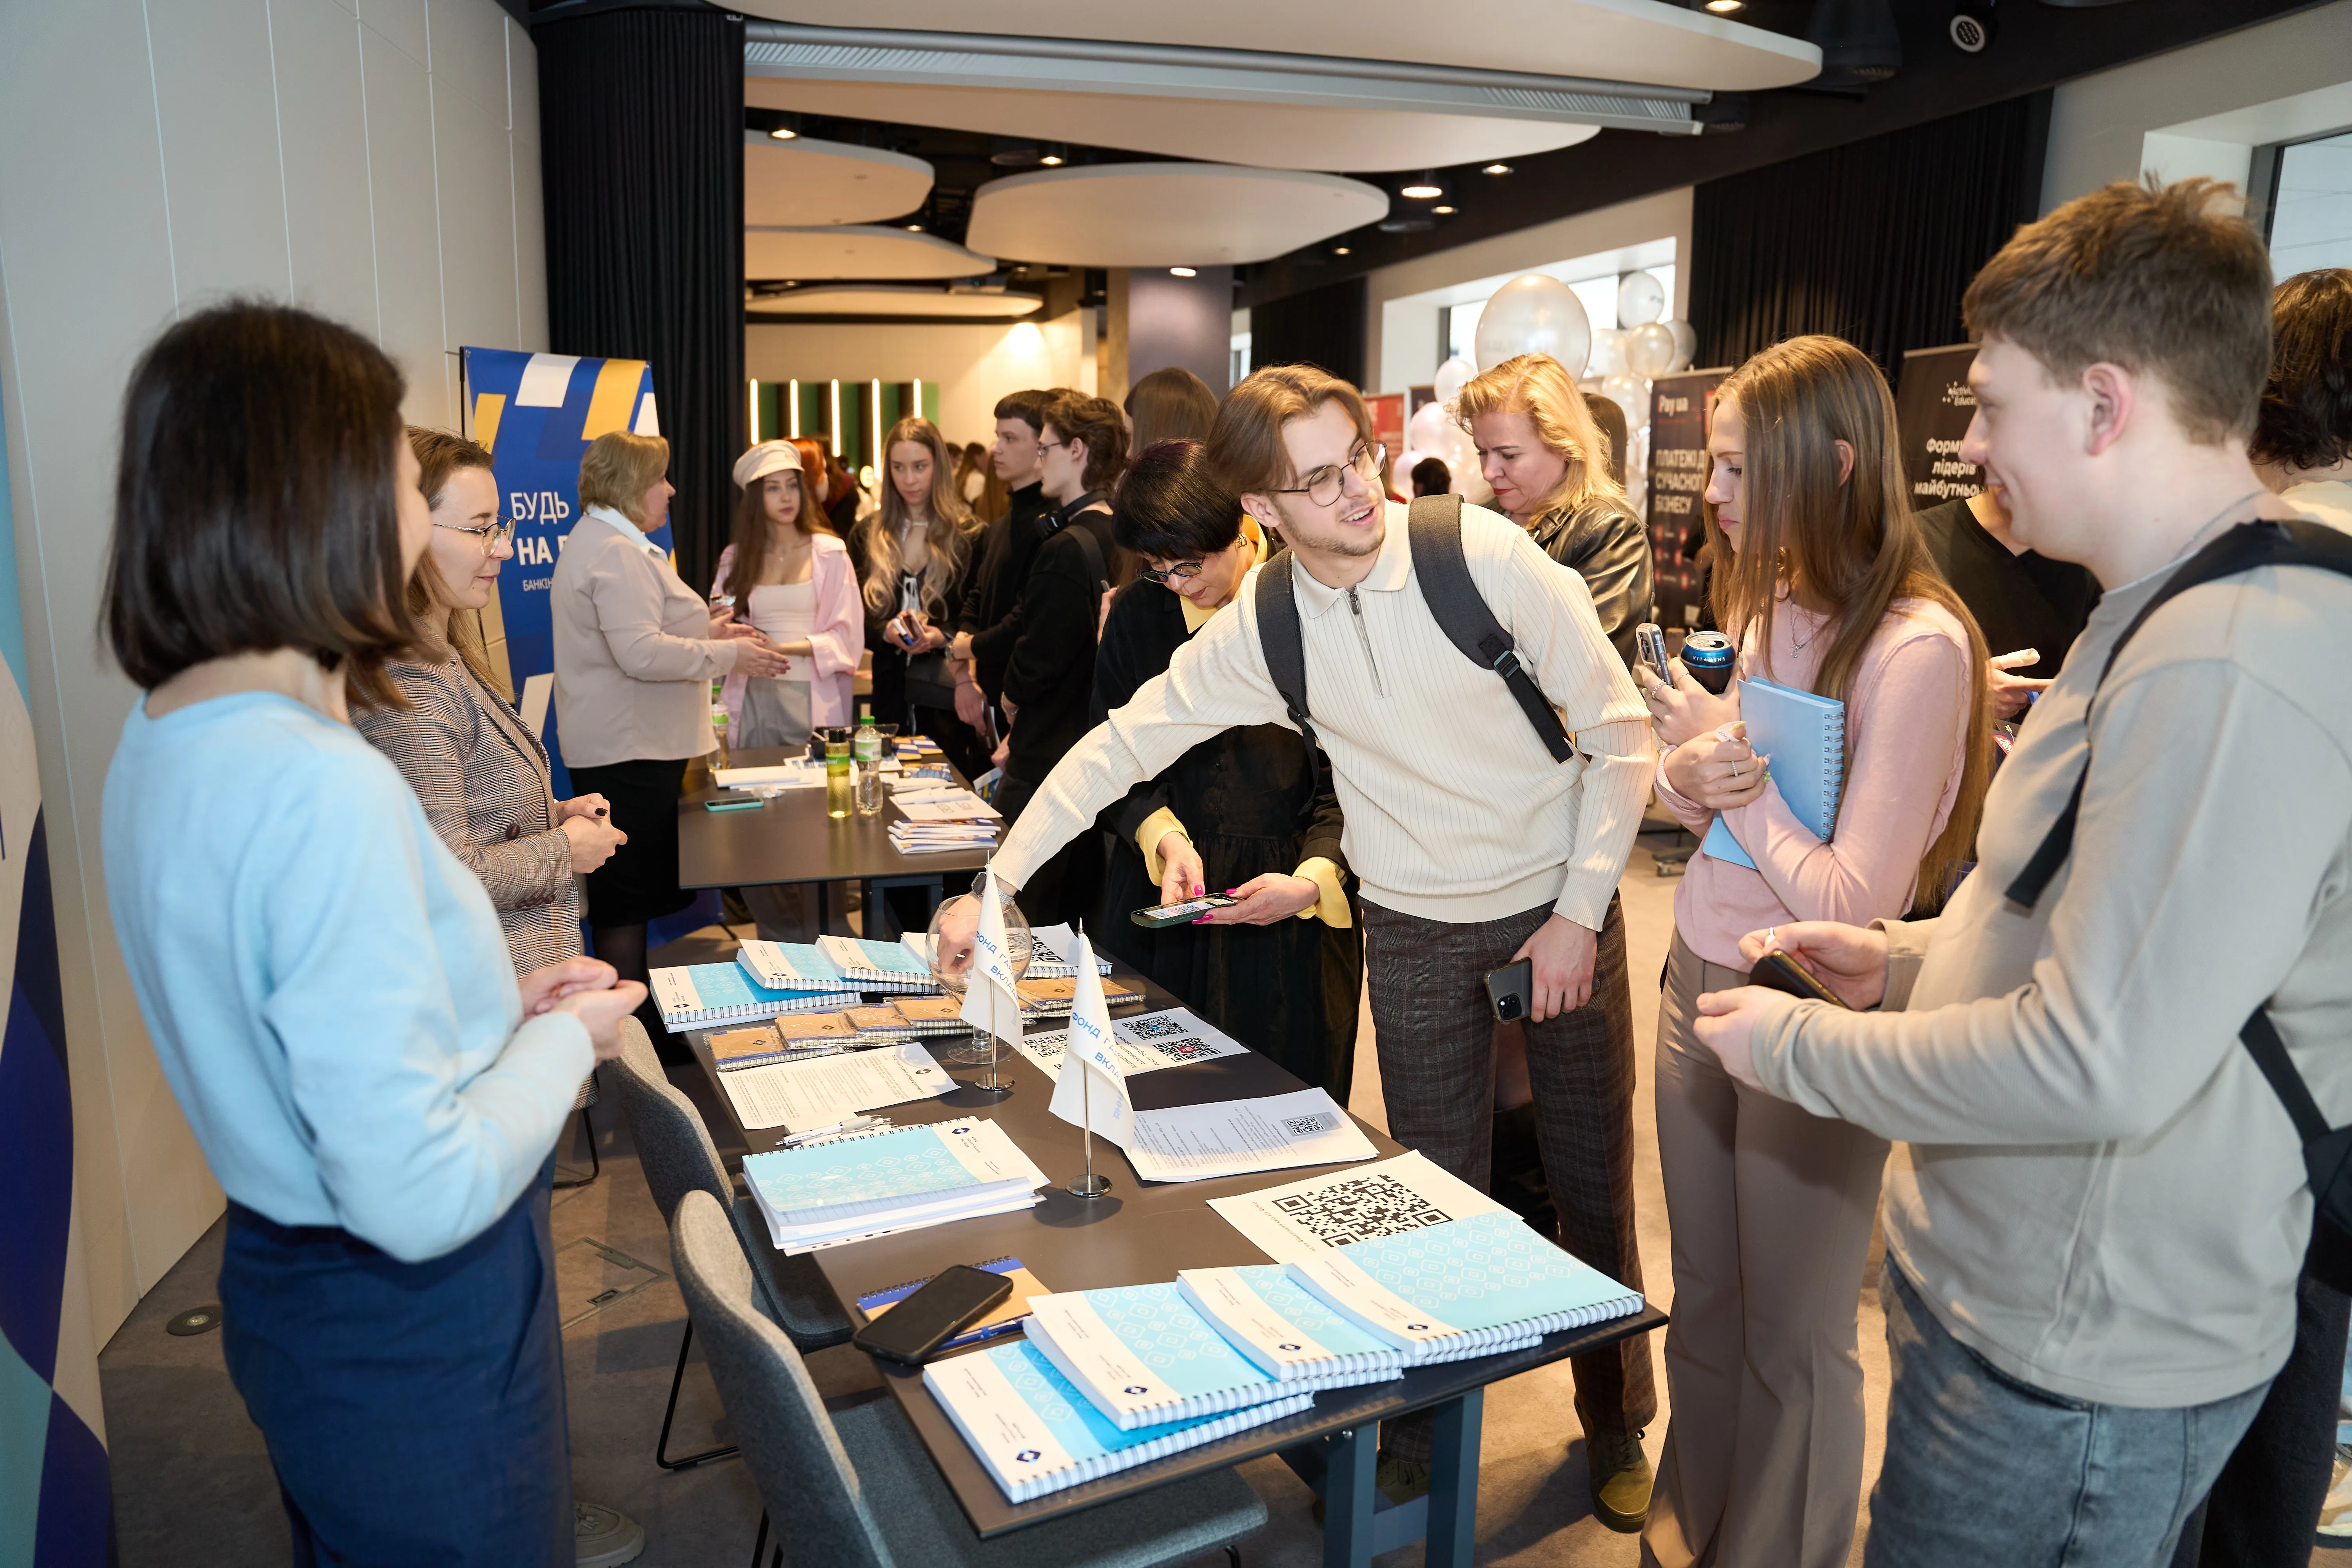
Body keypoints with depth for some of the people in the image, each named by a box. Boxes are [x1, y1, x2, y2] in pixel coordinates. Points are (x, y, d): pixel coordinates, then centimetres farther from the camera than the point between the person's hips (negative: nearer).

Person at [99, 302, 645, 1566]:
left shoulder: (160, 740, 0)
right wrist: (566, 1038, -14)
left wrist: (496, 1002, 7)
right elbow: (421, 1197, -30)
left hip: (281, 1277, 9)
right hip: (412, 1333, -8)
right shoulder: (327, 789, -30)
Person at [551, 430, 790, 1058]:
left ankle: (633, 1021, 24)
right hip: (627, 749, -11)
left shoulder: (600, 542, 19)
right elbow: (641, 653, -25)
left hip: (630, 745, 11)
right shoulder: (615, 553, -17)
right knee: (628, 896, -3)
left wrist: (703, 629, 16)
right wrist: (729, 655, -16)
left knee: (629, 895, 15)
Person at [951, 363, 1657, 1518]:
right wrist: (997, 880, -5)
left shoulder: (1485, 555, -18)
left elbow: (1618, 731, -11)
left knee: (1591, 1172, 11)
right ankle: (1426, 1433, 32)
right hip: (1415, 924, 2)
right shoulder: (1262, 630, -9)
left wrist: (1581, 911, -11)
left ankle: (1616, 1424, 36)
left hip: (1560, 902, -1)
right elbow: (1121, 745, -2)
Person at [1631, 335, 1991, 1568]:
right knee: (1703, 1294, 22)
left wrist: (1736, 767, -15)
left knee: (1790, 1339, 11)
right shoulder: (1766, 605, 4)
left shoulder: (1917, 645, -20)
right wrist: (1692, 772, -11)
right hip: (1700, 973, 7)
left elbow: (1854, 902, -24)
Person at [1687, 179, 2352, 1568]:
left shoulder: (2230, 668, -27)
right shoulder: (2171, 614, 9)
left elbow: (2101, 1064, -30)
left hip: (2077, 1365, -10)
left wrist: (1802, 1047, -17)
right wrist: (1915, 956, 7)